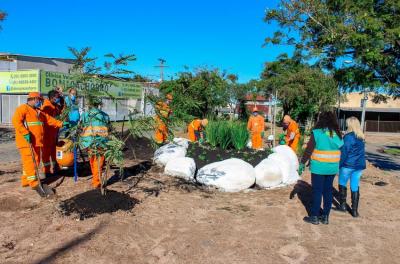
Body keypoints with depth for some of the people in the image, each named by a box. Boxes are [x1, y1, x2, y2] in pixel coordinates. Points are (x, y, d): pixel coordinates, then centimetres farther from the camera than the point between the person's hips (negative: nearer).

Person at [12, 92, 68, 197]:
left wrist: (61, 124, 12)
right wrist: (25, 133, -26)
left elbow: (49, 119, 21)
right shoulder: (23, 108, -7)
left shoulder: (38, 112, 21)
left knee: (36, 161, 11)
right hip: (26, 141, -9)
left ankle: (26, 180, 21)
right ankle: (34, 183, -8)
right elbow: (16, 121, -20)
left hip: (36, 141, 9)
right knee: (30, 161, -9)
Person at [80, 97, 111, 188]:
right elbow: (109, 129, 7)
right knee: (99, 163, 8)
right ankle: (96, 182, 11)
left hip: (89, 142, 1)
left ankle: (95, 180, 30)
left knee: (92, 162, 18)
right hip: (101, 143, 0)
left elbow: (80, 129, 2)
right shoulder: (105, 115, 6)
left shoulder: (84, 115, 3)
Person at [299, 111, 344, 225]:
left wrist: (302, 163, -2)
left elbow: (308, 150, -11)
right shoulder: (337, 134, 3)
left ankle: (314, 217, 13)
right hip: (332, 167, 5)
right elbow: (341, 150, 8)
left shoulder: (317, 133, -12)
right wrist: (339, 165, 19)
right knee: (328, 191, 13)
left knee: (317, 191, 5)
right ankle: (325, 217, 22)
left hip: (319, 167, -4)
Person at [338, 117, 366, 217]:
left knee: (342, 184, 13)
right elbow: (361, 152, 13)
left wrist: (339, 164, -8)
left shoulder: (348, 136, -14)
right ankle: (354, 210, 11)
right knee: (355, 187, 9)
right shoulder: (361, 137, 7)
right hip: (359, 165, 6)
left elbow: (344, 152, -14)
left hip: (348, 165, -6)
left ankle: (343, 205, 18)